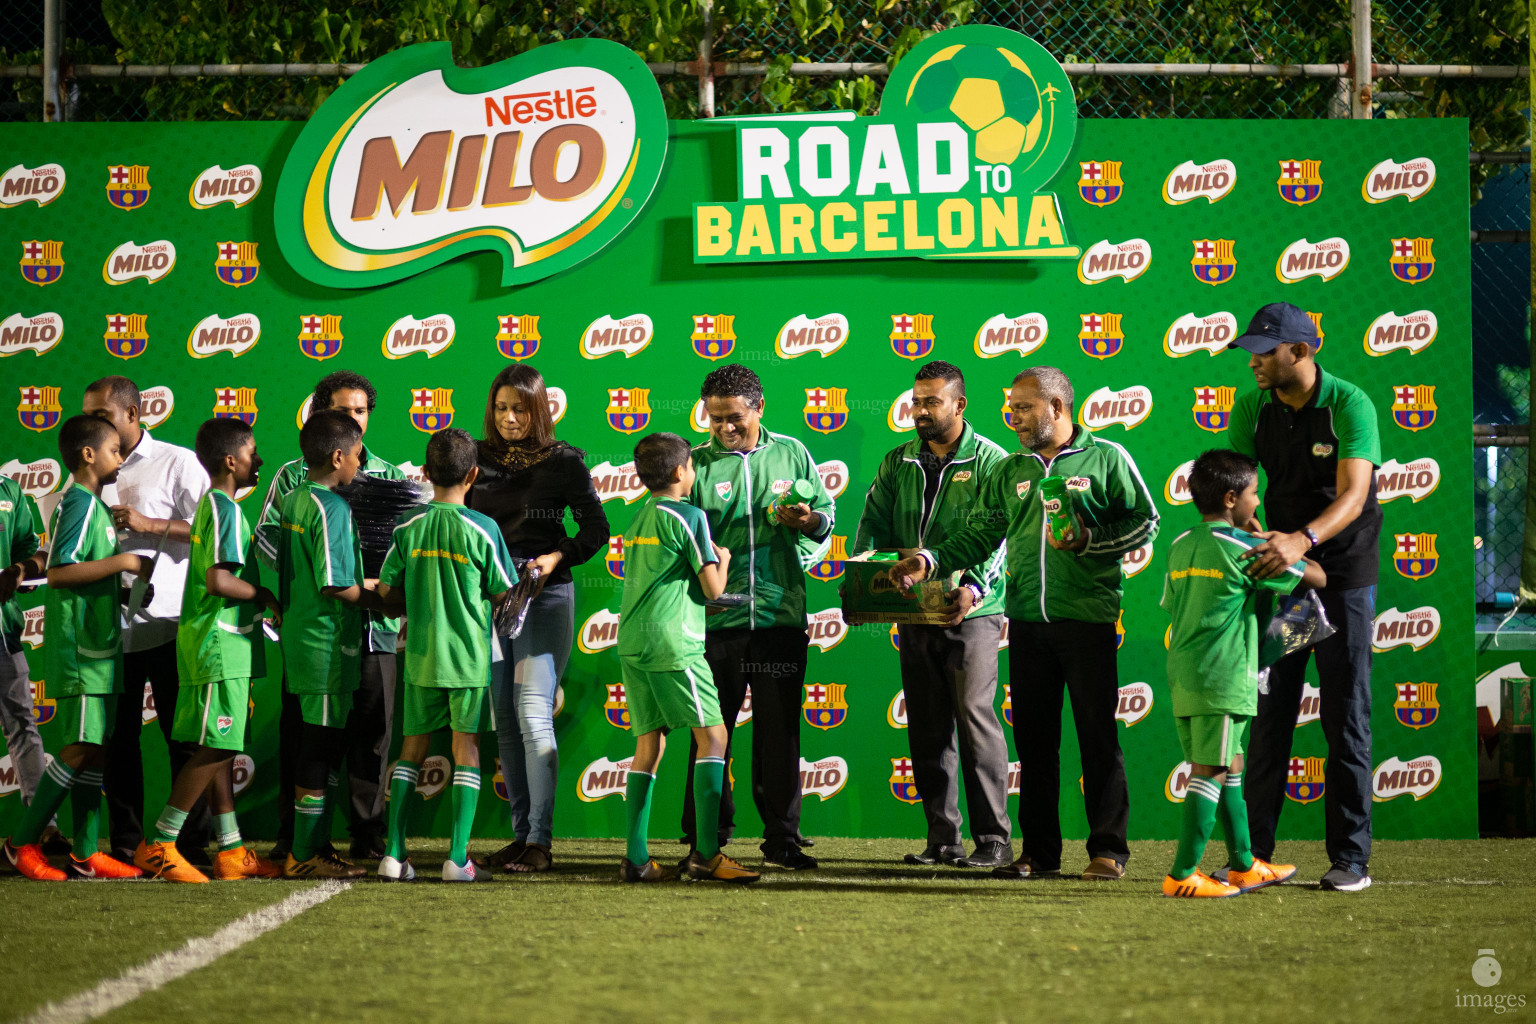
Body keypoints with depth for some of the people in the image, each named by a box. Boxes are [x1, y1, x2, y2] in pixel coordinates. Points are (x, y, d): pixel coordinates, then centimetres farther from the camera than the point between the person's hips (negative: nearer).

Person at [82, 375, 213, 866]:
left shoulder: (177, 463, 0)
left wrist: (149, 525, -13)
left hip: (166, 622, -5)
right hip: (110, 623, 5)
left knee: (183, 737, -2)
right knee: (118, 738, 6)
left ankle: (192, 844, 2)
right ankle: (125, 845, 11)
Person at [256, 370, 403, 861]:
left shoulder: (388, 475, 14)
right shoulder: (294, 475, 7)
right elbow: (266, 534, 1)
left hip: (373, 622, 2)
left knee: (372, 729, 3)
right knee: (304, 730, 0)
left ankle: (368, 834, 10)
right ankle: (299, 835, 5)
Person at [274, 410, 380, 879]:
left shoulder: (291, 501, 11)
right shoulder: (332, 507, -16)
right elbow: (334, 585, -20)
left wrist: (362, 586, 18)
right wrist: (380, 601, -6)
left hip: (298, 634, 9)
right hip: (328, 643, -9)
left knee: (316, 749, 14)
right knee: (321, 749, -4)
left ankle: (315, 846, 18)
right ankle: (304, 854, -2)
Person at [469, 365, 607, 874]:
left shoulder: (563, 461, -1)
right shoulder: (479, 459, 9)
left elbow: (596, 529, 3)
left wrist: (556, 558, -12)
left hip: (545, 594, -5)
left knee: (533, 711, -13)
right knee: (504, 717, 6)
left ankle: (540, 840, -14)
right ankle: (521, 831, 12)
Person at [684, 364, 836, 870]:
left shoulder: (791, 454, 10)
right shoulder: (697, 464, 4)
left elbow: (827, 515, 15)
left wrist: (809, 520, -8)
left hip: (781, 614, 1)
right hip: (716, 618, -1)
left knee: (779, 730, 3)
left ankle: (782, 838, 9)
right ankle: (705, 839, 7)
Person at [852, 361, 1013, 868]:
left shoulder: (990, 462, -1)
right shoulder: (898, 463, 14)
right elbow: (874, 525, 11)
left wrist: (974, 587, -26)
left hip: (972, 612, -5)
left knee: (975, 716, -11)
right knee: (927, 727, 5)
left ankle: (993, 836, -8)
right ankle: (943, 837, 10)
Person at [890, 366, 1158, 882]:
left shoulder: (1107, 459, 3)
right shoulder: (1010, 471, 16)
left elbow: (1144, 523, 1)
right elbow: (979, 534, 15)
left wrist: (1088, 540, -11)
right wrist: (931, 560, 1)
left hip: (1087, 618, -5)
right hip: (1027, 621, 5)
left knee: (1098, 737, -3)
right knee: (1033, 737, 6)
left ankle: (1108, 850, 1)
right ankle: (1039, 851, 12)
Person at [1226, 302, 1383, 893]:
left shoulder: (1350, 406, -16)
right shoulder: (1253, 408, -1)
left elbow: (1352, 495, -27)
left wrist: (1304, 540, -45)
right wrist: (1242, 520, -28)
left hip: (1345, 573, -4)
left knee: (1345, 716, -1)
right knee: (1269, 713, 2)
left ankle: (1350, 858, 3)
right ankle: (1254, 852, 6)